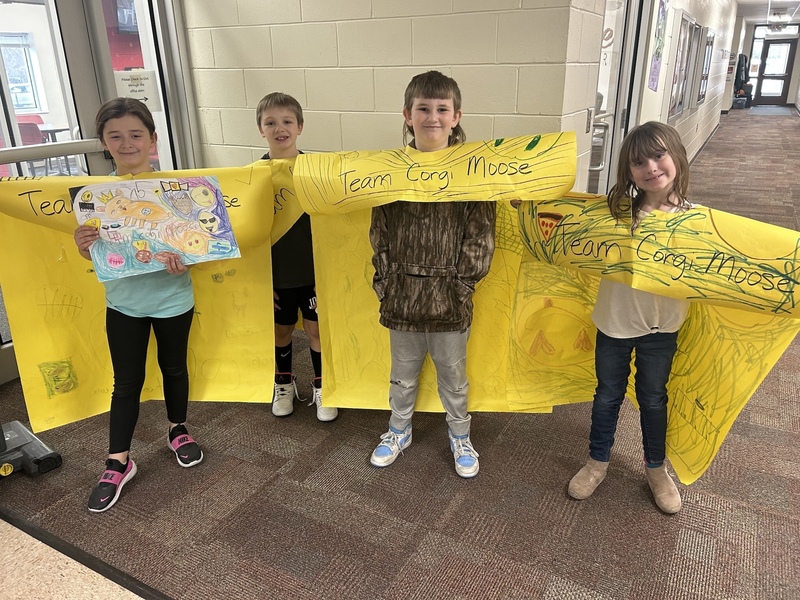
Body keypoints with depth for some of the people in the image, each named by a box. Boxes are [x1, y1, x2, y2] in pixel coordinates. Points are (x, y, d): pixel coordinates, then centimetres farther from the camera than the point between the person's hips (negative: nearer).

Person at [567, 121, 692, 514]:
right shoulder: (618, 208, -10)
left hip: (661, 327, 0)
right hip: (614, 320, 0)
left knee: (653, 399, 18)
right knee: (608, 395, 17)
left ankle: (656, 470, 42)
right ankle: (597, 462, 39)